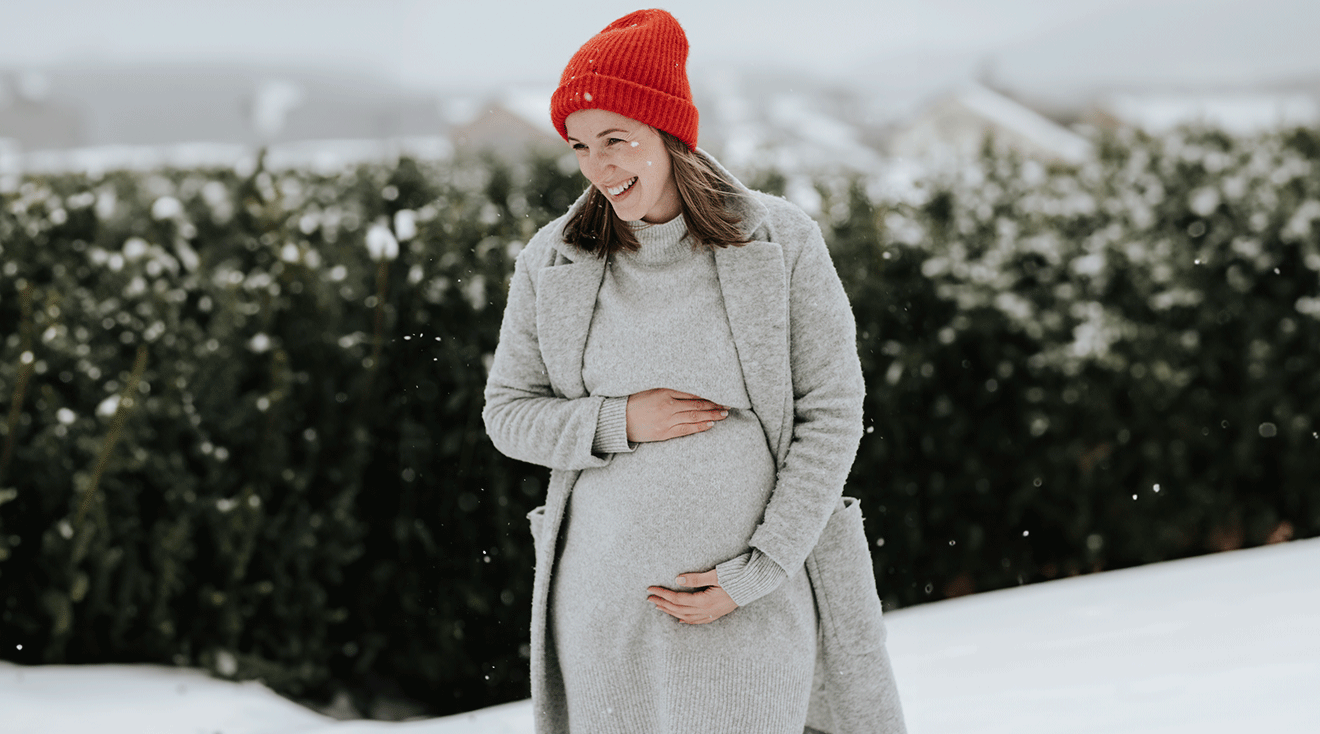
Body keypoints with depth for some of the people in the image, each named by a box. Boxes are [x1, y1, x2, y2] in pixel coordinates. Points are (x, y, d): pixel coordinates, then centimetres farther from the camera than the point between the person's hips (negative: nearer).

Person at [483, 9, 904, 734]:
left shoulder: (779, 243, -5)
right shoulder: (551, 261, 1)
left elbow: (832, 415, -4)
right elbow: (507, 412, 8)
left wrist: (756, 574, -10)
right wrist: (618, 422, -11)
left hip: (754, 601, -2)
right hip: (605, 603, 2)